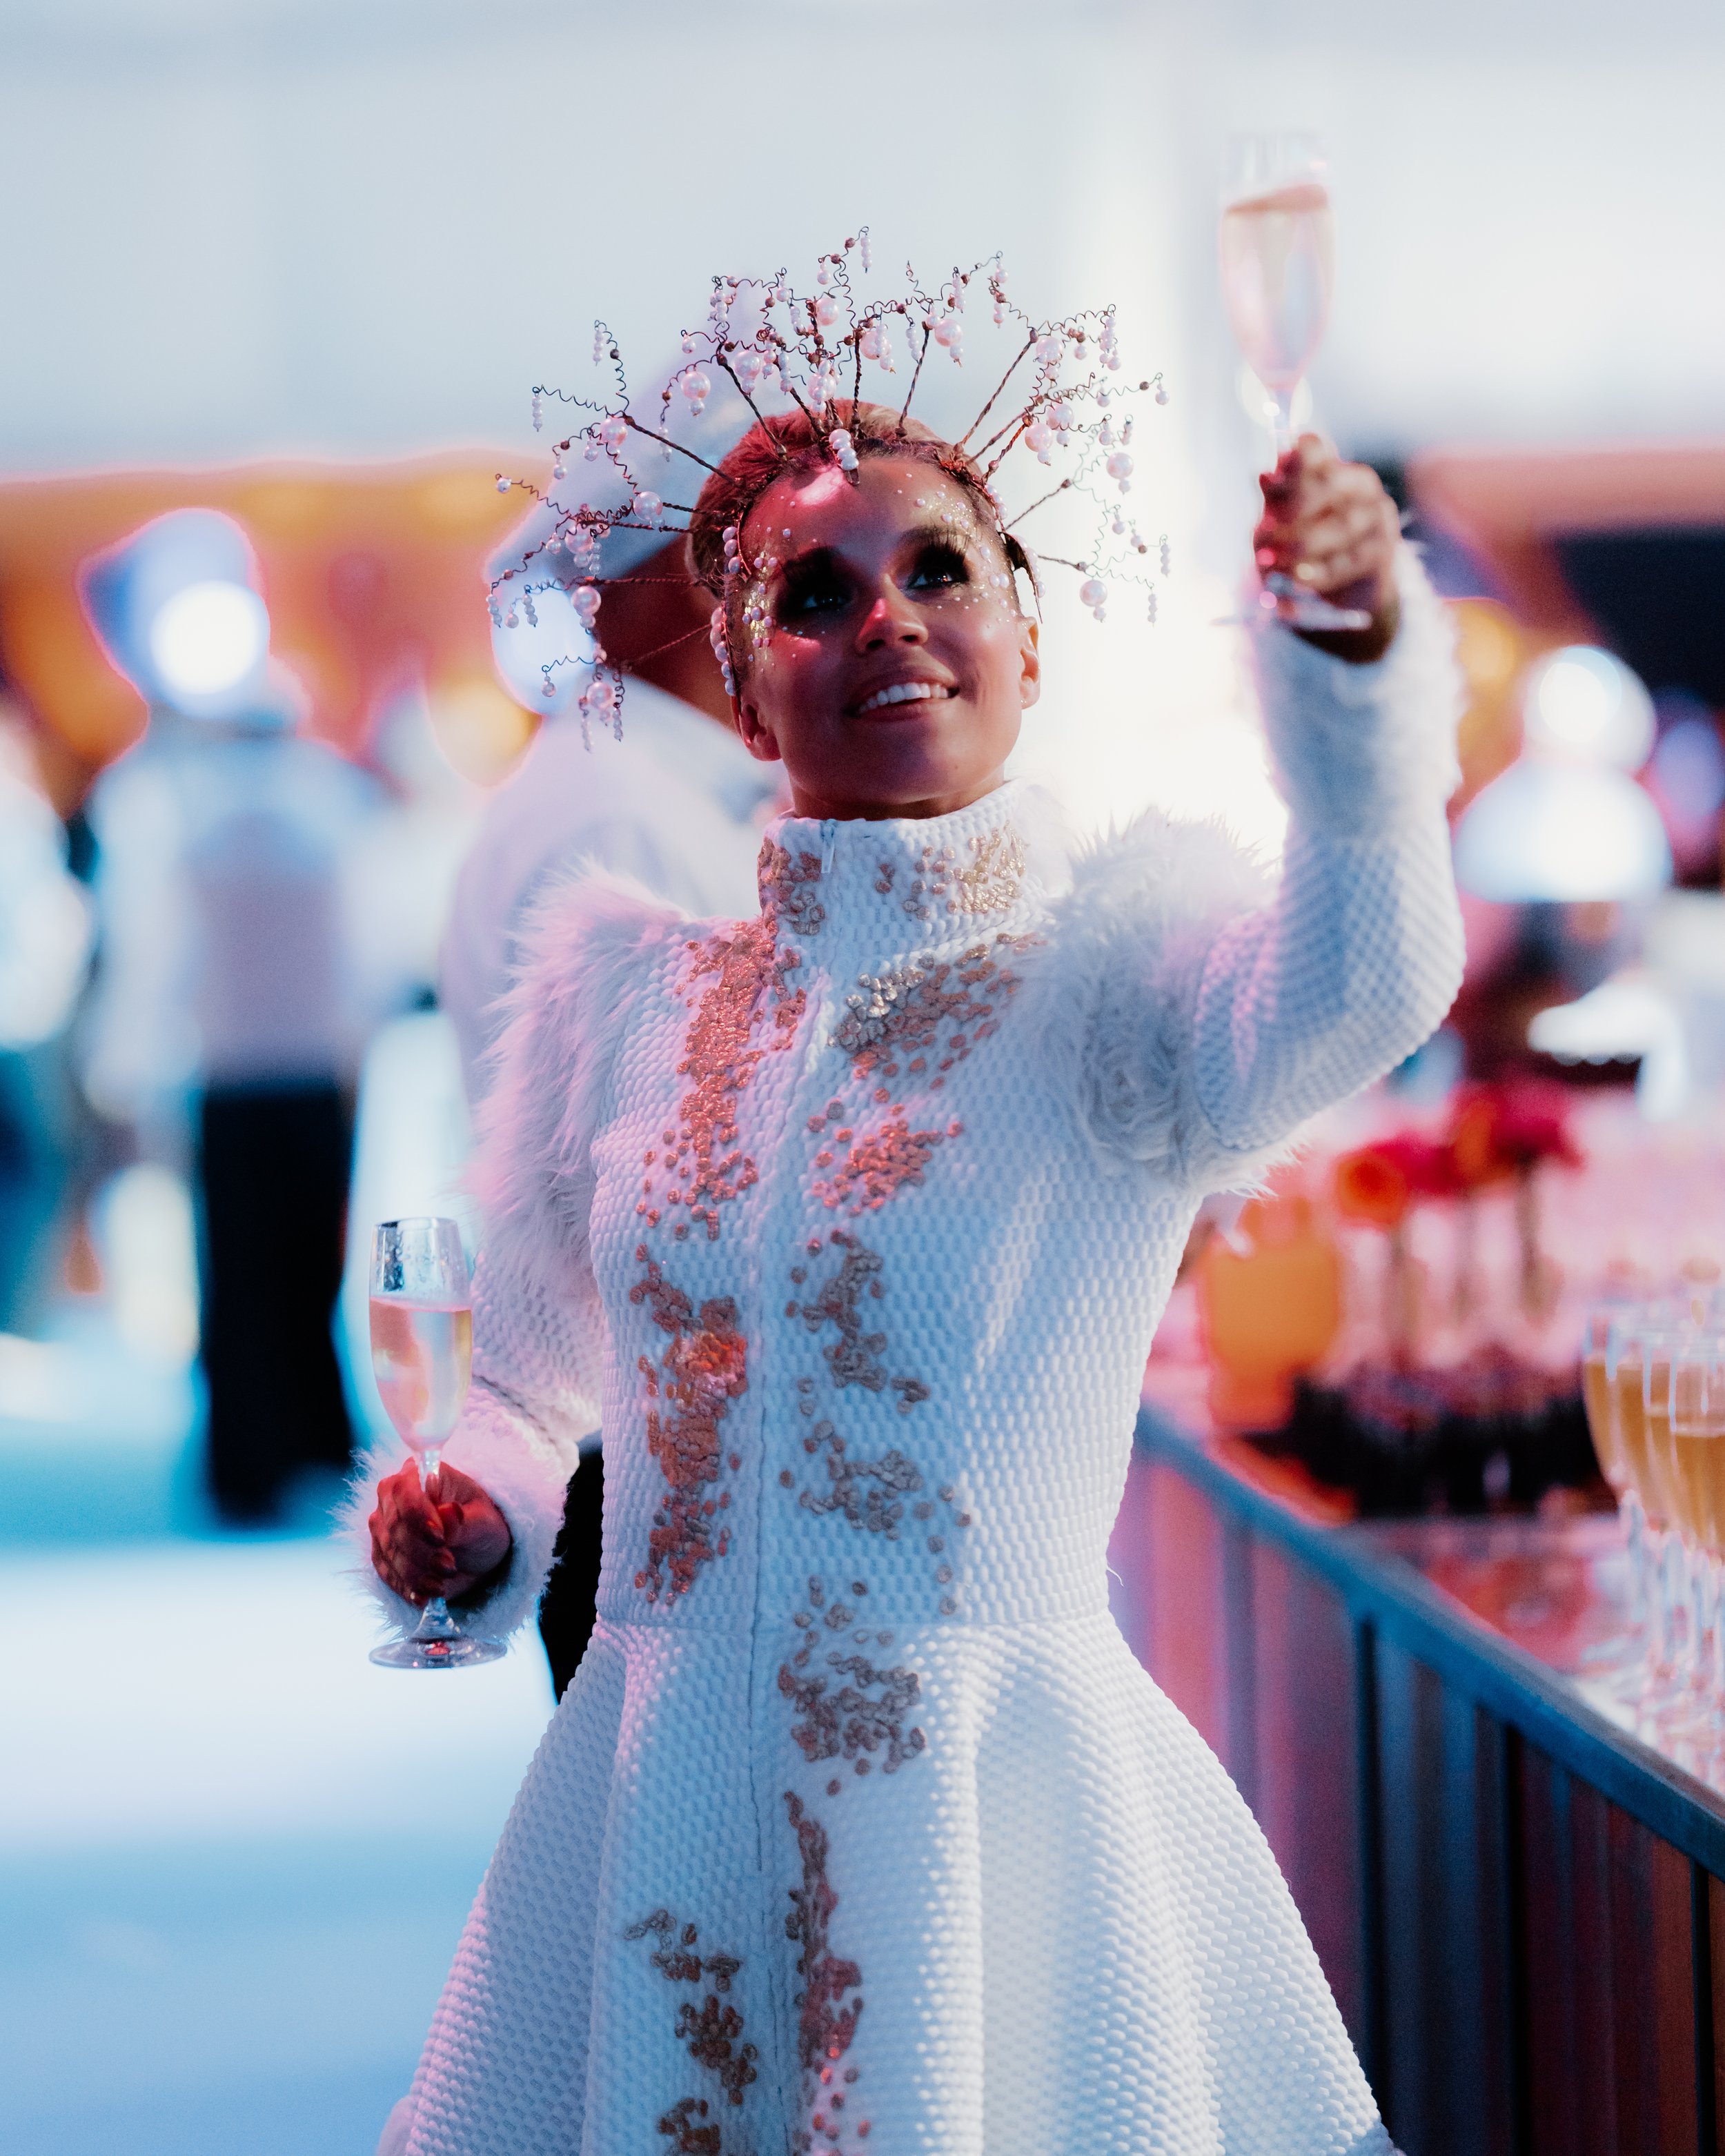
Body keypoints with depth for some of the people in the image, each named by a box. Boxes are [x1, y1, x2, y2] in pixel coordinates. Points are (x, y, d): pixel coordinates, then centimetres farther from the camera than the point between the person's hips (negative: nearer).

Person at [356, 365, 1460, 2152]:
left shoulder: (1113, 967, -4)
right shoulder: (631, 987, 6)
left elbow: (1352, 994, -28)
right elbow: (523, 1379, 18)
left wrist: (1355, 665, -45)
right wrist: (464, 1525, -4)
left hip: (1002, 1816, -3)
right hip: (653, 1810, 3)